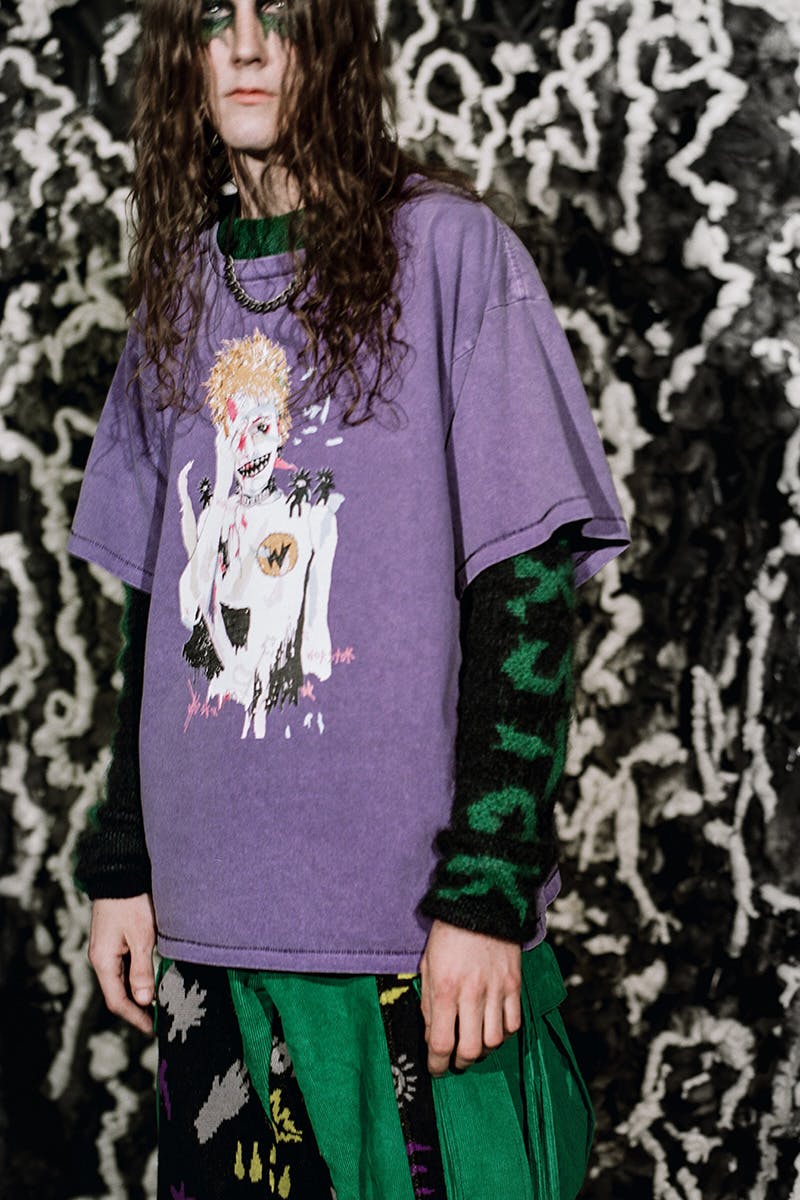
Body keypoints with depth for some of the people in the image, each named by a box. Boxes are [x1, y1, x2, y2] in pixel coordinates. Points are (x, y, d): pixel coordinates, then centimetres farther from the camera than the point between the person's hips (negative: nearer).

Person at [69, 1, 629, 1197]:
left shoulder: (449, 251, -5)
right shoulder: (179, 293, 11)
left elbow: (527, 584, -9)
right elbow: (156, 608, 14)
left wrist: (487, 894, -14)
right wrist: (121, 867, 10)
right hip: (210, 924, 5)